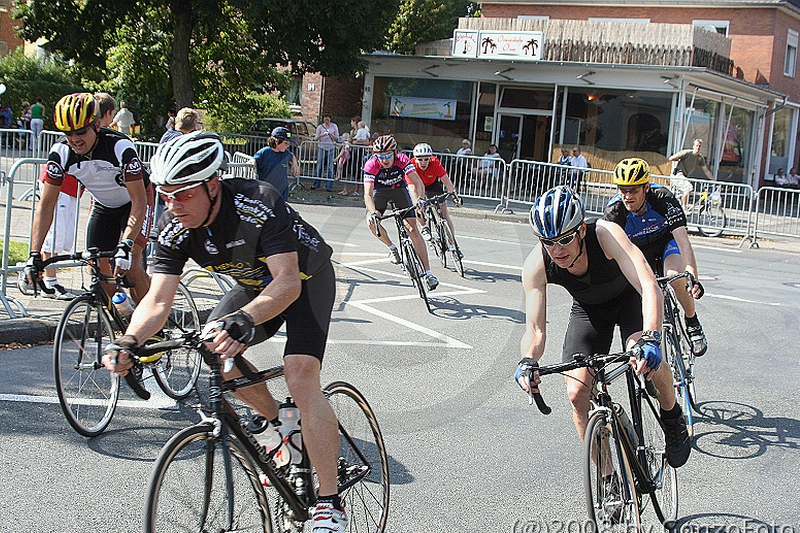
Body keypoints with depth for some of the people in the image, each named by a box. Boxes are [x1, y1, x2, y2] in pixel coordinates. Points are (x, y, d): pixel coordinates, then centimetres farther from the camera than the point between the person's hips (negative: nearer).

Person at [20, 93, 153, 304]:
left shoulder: (121, 147, -35)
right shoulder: (60, 153, -23)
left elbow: (138, 201, -36)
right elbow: (46, 204, -21)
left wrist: (125, 245, -48)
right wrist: (34, 254, -30)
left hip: (134, 203, -4)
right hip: (103, 205, 5)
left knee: (130, 265, -21)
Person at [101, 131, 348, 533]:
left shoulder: (259, 204, -36)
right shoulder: (173, 228, -20)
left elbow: (288, 281, -43)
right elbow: (157, 300, -24)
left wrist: (245, 319, -61)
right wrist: (128, 342, -44)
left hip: (306, 278, -6)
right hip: (255, 283, 7)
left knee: (300, 376, -24)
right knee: (213, 350, -14)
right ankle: (277, 424, 13)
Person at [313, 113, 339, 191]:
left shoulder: (334, 126, 7)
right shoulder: (320, 127, 6)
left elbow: (337, 139, 6)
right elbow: (315, 138, 3)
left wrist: (332, 135, -13)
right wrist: (320, 135, -17)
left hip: (331, 148, 0)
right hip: (321, 147, 0)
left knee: (330, 168, -4)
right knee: (319, 166, -1)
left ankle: (329, 186, -2)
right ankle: (315, 184, 8)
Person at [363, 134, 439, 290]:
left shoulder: (402, 160, -30)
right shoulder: (371, 165, -31)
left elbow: (418, 183, -36)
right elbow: (368, 194, -36)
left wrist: (420, 198, -56)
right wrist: (373, 213, -54)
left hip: (400, 189, -1)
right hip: (380, 191, 1)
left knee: (412, 229, -13)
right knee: (372, 222, -26)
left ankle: (428, 273, -12)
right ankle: (392, 248, 3)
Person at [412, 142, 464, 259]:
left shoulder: (435, 163, -33)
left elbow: (446, 180, -37)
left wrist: (454, 194, -50)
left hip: (432, 184, 1)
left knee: (444, 211, -8)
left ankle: (453, 242, -3)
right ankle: (424, 227, -7)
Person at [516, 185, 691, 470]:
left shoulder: (605, 235, -38)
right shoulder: (536, 265, -29)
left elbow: (650, 288, -46)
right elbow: (535, 330, -29)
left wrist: (650, 337, -63)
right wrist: (528, 361, -51)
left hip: (629, 297, -3)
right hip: (588, 308, 3)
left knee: (646, 358, -32)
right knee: (577, 392, -12)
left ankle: (672, 417, 1)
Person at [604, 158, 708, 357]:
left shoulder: (663, 199, -33)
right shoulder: (614, 211, -29)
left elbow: (682, 240, -40)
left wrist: (692, 277, -54)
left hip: (667, 240, -2)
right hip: (638, 249, 2)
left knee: (676, 278, -31)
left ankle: (693, 324, -6)